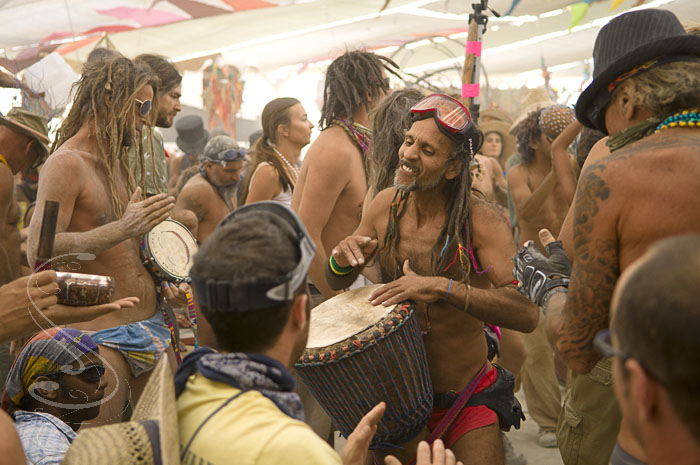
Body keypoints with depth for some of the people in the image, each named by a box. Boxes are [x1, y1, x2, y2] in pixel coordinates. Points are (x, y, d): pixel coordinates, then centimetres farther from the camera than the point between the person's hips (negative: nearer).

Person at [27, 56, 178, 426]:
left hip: (152, 325, 8)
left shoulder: (118, 161, 16)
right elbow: (39, 252, -23)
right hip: (103, 334, -8)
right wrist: (123, 229, -28)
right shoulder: (66, 163, -12)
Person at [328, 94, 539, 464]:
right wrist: (342, 260, -15)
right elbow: (336, 282, 9)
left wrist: (443, 287, -40)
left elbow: (527, 313, -30)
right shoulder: (386, 205, -4)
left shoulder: (481, 221, -17)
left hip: (466, 402, -3)